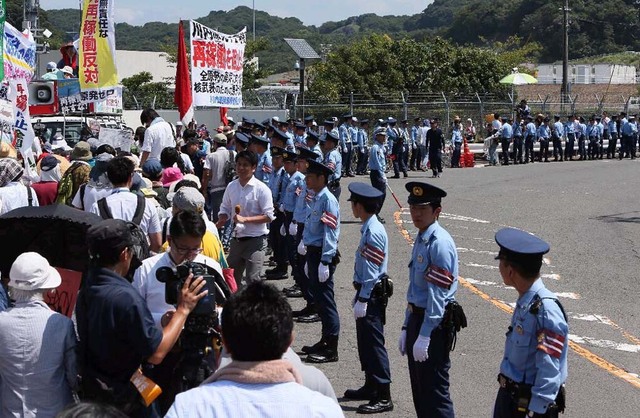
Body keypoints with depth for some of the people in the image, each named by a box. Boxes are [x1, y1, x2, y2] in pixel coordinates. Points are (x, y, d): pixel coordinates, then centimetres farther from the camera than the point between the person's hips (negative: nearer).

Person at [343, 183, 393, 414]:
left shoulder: (373, 232, -21)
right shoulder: (368, 228, 9)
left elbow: (372, 272, -22)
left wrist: (362, 300, -20)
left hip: (372, 295, -10)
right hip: (367, 292, 10)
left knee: (374, 344, -5)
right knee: (365, 342, 19)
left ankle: (383, 397, 0)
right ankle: (371, 386, 32)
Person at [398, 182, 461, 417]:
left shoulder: (440, 243, -19)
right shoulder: (420, 239, 10)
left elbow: (438, 295, -22)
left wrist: (425, 336, -22)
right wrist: (407, 328, 17)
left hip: (434, 323, -9)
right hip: (417, 316, 10)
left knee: (435, 392, -3)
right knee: (419, 389, 17)